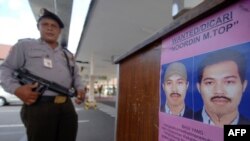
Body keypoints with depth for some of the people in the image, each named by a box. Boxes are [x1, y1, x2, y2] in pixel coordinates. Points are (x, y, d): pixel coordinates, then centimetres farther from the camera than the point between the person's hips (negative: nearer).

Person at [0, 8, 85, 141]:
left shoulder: (67, 54, 20)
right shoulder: (25, 45, 7)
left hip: (67, 106, 5)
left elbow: (76, 76, 25)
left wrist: (80, 88, 3)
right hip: (39, 107, -5)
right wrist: (16, 88, -14)